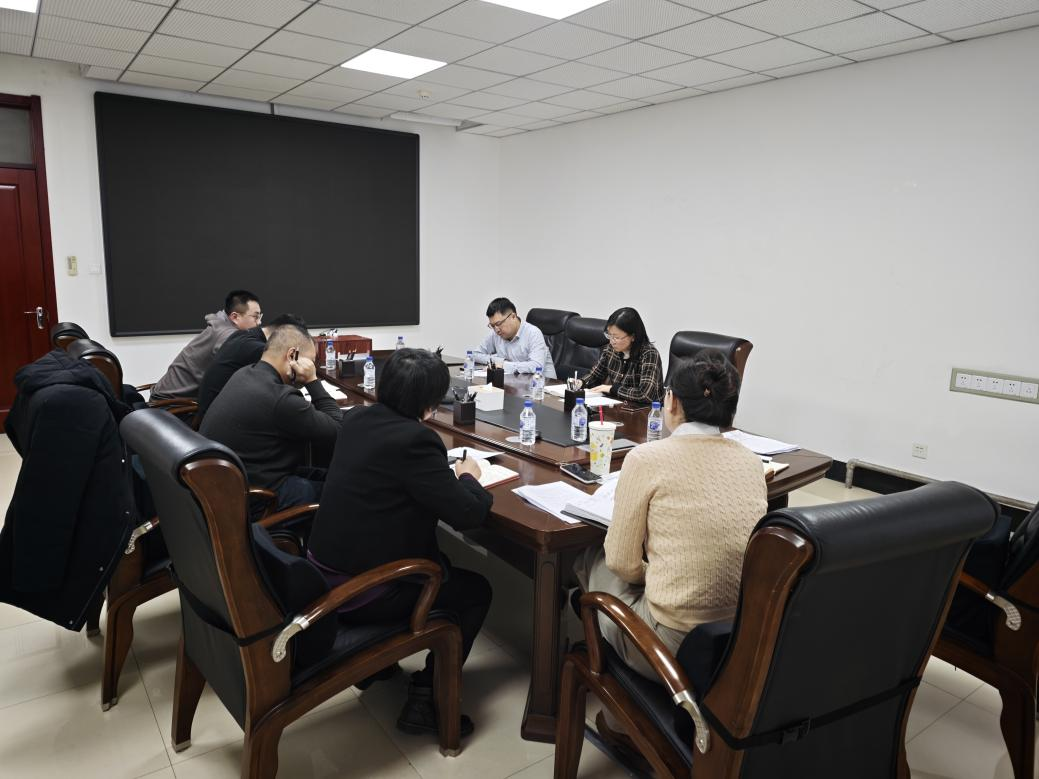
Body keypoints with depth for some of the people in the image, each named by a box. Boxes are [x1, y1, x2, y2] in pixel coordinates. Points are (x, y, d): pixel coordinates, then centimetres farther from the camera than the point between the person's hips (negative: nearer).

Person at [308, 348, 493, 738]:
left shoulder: (356, 419, 2)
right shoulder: (415, 439, -23)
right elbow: (469, 514, -19)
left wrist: (447, 474, 16)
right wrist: (468, 477, 1)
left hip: (323, 574, 8)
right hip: (359, 592, -8)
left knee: (437, 561, 30)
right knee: (476, 591, 10)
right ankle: (423, 700, 12)